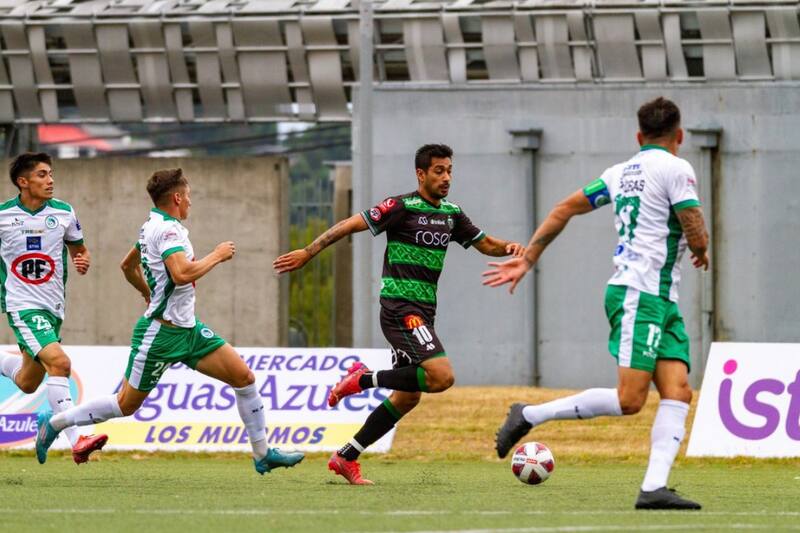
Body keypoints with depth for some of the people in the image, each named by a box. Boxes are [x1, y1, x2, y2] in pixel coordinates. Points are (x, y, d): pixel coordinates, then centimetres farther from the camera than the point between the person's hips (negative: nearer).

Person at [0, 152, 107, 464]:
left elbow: (78, 248, 17)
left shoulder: (64, 213, 3)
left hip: (53, 307, 5)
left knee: (27, 384, 14)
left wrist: (83, 261, -6)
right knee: (59, 363, -25)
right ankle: (76, 442, -28)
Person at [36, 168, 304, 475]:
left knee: (244, 377, 0)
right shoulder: (167, 229, -19)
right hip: (161, 332, -10)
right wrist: (217, 256, -19)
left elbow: (128, 267, 26)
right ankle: (54, 423, 19)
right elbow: (182, 274, -33)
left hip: (188, 329, 10)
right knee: (126, 405, 2)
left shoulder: (153, 227, 12)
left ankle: (263, 455, 6)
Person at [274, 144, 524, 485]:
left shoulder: (451, 214, 14)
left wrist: (508, 248, 0)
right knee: (441, 376, -23)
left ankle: (346, 457, 15)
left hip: (423, 312, 9)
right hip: (400, 307, -9)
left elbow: (485, 244, 22)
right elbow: (351, 225, -9)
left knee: (407, 397, 9)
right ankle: (364, 379, -9)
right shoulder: (403, 207, -9)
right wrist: (308, 253, -11)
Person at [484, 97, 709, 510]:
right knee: (629, 400, -12)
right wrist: (701, 253, 14)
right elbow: (697, 238, -11)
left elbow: (565, 209, 19)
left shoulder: (622, 173, 17)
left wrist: (527, 260, 24)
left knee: (678, 391, -3)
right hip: (640, 294, -9)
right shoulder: (676, 169, -7)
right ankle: (529, 416, -3)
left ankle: (653, 487, -15)